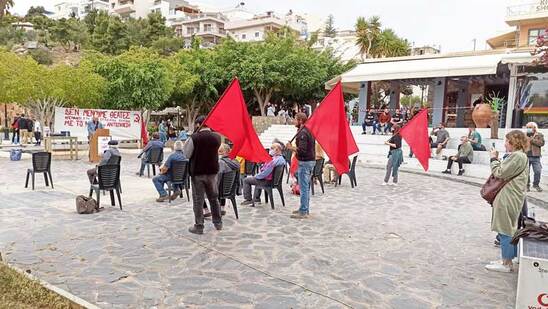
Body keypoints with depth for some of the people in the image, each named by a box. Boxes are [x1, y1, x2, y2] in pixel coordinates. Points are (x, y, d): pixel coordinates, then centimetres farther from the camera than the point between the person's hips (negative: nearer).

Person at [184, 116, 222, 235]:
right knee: (214, 198, 17)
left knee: (198, 200, 5)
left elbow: (187, 154, -7)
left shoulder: (194, 138, -14)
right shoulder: (217, 137, -3)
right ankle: (218, 223, 25)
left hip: (197, 172, -4)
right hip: (212, 171, 4)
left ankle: (198, 226, 10)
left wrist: (187, 142, 3)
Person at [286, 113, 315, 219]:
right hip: (310, 161, 10)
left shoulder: (302, 133, -18)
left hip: (304, 162, -10)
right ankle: (305, 209, 26)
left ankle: (303, 212, 1)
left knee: (303, 188, -5)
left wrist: (291, 148, -13)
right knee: (306, 187, 17)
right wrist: (293, 147, 11)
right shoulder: (308, 131, 13)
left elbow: (301, 150, -25)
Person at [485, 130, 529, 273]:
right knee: (509, 230, 16)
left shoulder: (516, 156, -18)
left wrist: (494, 158, -5)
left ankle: (507, 264, 6)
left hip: (508, 200, -11)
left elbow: (499, 173, -18)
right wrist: (497, 160, 5)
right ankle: (507, 260, 26)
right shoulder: (521, 156, 15)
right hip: (510, 198, 11)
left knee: (505, 231, -2)